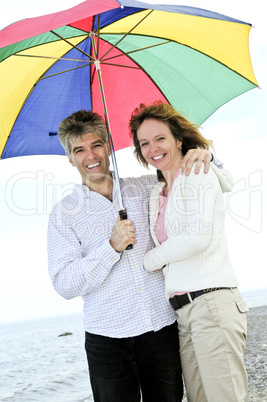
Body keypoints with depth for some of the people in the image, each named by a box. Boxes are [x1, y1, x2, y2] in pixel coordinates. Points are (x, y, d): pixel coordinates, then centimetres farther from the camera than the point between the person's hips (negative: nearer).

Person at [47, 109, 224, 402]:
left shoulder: (145, 187, 8)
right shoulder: (63, 213, 3)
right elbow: (64, 285, -6)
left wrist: (204, 157, -5)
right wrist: (112, 247, -16)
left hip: (163, 327, 2)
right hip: (107, 338, -1)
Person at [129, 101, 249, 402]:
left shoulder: (199, 173, -2)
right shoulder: (157, 194, 19)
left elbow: (198, 237, -16)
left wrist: (151, 259, -2)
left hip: (212, 302, -7)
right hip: (183, 312, 7)